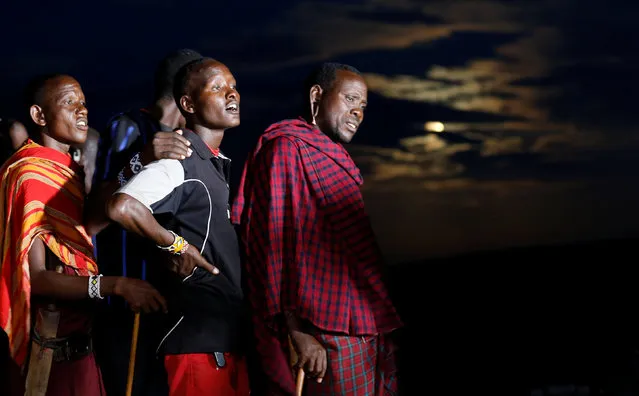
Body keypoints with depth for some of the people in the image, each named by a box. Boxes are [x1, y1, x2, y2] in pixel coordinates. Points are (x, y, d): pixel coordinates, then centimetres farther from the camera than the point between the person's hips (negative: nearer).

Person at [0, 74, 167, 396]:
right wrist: (118, 286, -26)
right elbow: (34, 277, -19)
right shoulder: (31, 174, -13)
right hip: (56, 348, -8)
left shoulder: (70, 171, 15)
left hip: (78, 340, 8)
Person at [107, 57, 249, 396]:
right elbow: (122, 206, -31)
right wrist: (173, 244, -19)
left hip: (232, 337, 9)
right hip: (199, 340, -9)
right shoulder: (180, 161, -13)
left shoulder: (218, 165, 17)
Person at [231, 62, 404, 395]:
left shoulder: (335, 159, 22)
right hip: (331, 338, -9)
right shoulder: (286, 149, -5)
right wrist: (297, 332, -20)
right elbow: (276, 244, -14)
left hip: (370, 330, 9)